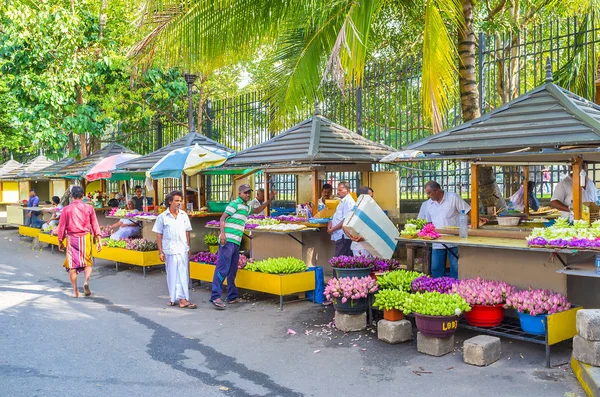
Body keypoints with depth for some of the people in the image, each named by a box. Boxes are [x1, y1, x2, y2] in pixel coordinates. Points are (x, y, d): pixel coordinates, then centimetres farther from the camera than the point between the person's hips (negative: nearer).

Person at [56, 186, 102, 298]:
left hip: (72, 238, 0)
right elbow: (95, 225, 0)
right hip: (85, 238, 0)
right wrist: (98, 241, 4)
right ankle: (86, 281, -16)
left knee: (72, 264, 7)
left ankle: (75, 291, 7)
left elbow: (61, 227, 2)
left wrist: (60, 242, 11)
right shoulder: (89, 208, 0)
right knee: (87, 263, 11)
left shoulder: (66, 209, -1)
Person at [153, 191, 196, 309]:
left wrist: (188, 248, 9)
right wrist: (160, 252, -3)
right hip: (169, 250, -2)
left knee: (183, 274, 0)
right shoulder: (162, 217, -2)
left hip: (183, 250, 2)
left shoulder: (184, 215, 6)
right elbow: (159, 235, 1)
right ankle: (173, 298, 15)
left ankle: (183, 299, 3)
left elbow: (187, 232, 11)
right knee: (172, 275, 6)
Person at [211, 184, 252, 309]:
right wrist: (222, 233, -24)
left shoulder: (247, 207, 19)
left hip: (236, 242, 9)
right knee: (223, 268, -14)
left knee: (232, 271, 14)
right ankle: (215, 296, -16)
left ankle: (232, 296, 21)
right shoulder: (235, 203, -6)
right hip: (227, 241, -9)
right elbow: (222, 219, -15)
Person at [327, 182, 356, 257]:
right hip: (339, 236, 9)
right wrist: (331, 222, 8)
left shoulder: (348, 202, -12)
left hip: (343, 236, -9)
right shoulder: (342, 201, 20)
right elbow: (337, 217, 28)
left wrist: (332, 229, -12)